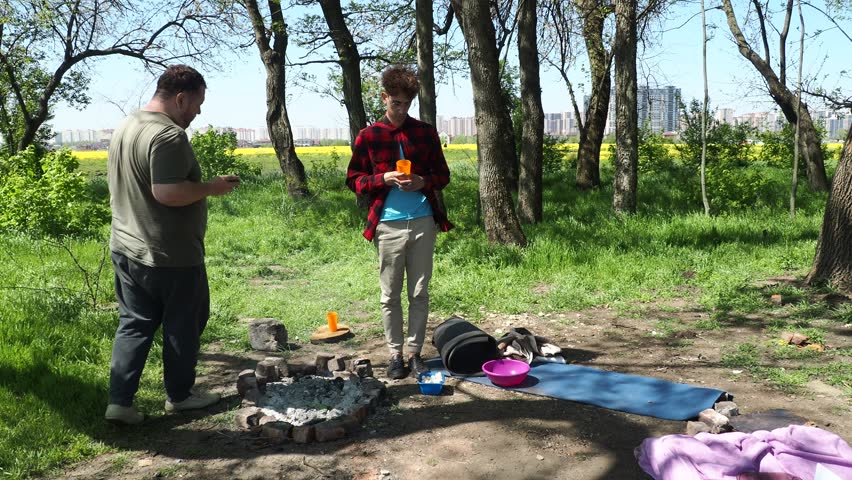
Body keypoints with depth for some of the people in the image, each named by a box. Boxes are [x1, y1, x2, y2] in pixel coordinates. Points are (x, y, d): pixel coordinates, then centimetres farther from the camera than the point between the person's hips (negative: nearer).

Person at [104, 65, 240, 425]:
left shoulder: (124, 128, 10)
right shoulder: (169, 135, -22)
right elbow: (168, 193, -30)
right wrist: (212, 188, -16)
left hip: (126, 249, 8)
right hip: (170, 256, -8)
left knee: (133, 324, 14)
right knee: (182, 325, 10)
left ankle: (120, 402, 12)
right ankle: (179, 395, 25)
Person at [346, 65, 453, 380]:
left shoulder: (426, 133, 6)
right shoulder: (368, 136, 2)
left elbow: (443, 175, 10)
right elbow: (353, 180, 4)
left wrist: (422, 182, -11)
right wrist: (384, 179, -13)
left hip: (423, 222, 1)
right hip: (387, 224, -1)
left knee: (419, 293, 8)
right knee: (390, 295, 7)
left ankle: (415, 352, 20)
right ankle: (395, 354, 19)